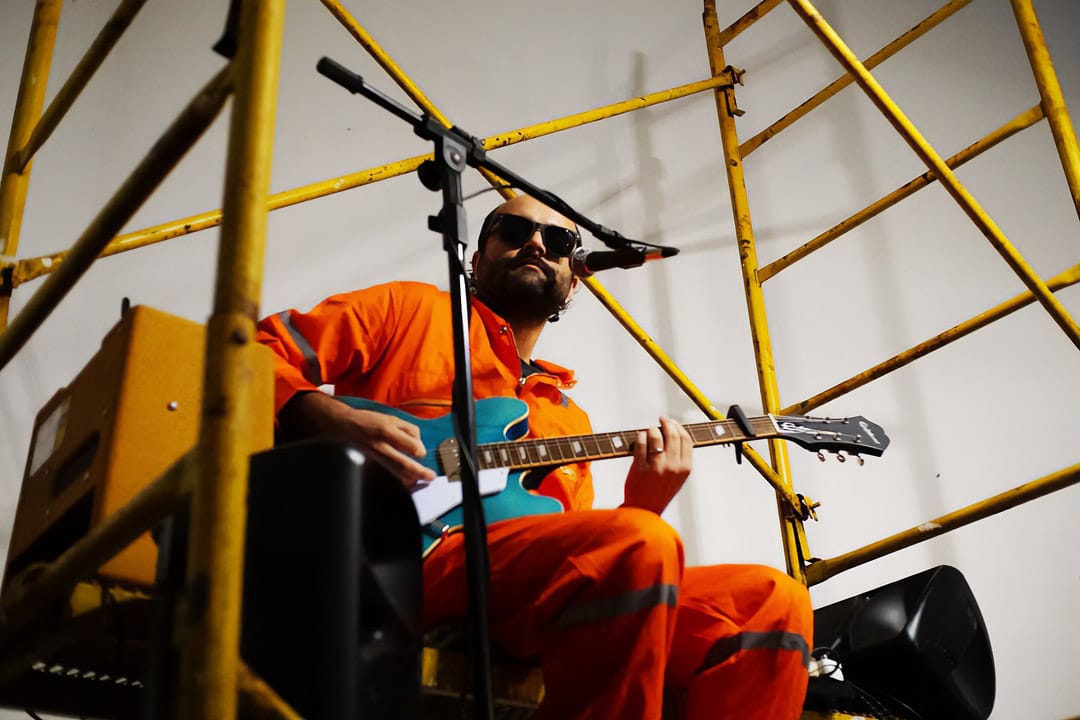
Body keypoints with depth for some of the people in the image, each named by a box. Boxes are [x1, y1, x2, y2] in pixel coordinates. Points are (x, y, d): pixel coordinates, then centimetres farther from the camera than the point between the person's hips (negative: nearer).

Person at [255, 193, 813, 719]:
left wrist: (641, 505, 1)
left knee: (774, 600, -9)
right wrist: (333, 420, -12)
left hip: (535, 591, 6)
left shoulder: (570, 420, 28)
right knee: (640, 547, -31)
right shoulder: (411, 310, 15)